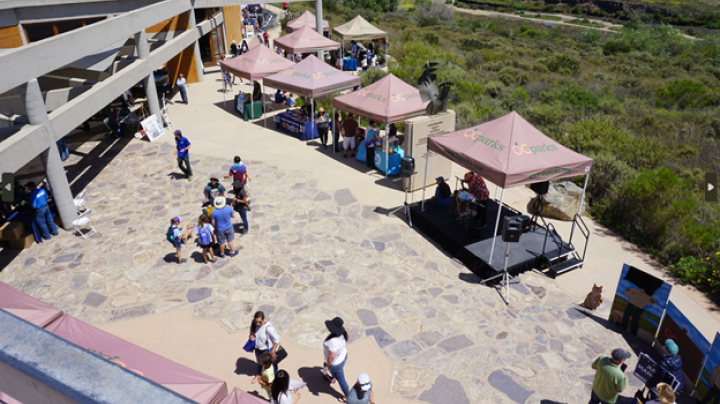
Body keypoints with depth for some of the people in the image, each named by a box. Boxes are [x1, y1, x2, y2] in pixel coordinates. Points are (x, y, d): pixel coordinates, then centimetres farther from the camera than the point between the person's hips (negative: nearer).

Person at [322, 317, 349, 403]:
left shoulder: (333, 341, -44)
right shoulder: (341, 333, -19)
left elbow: (332, 356, -33)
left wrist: (327, 365, -15)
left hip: (336, 362, -8)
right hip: (343, 355, 8)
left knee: (341, 380, 18)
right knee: (333, 370, 38)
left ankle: (347, 397, 41)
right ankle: (331, 378, 70)